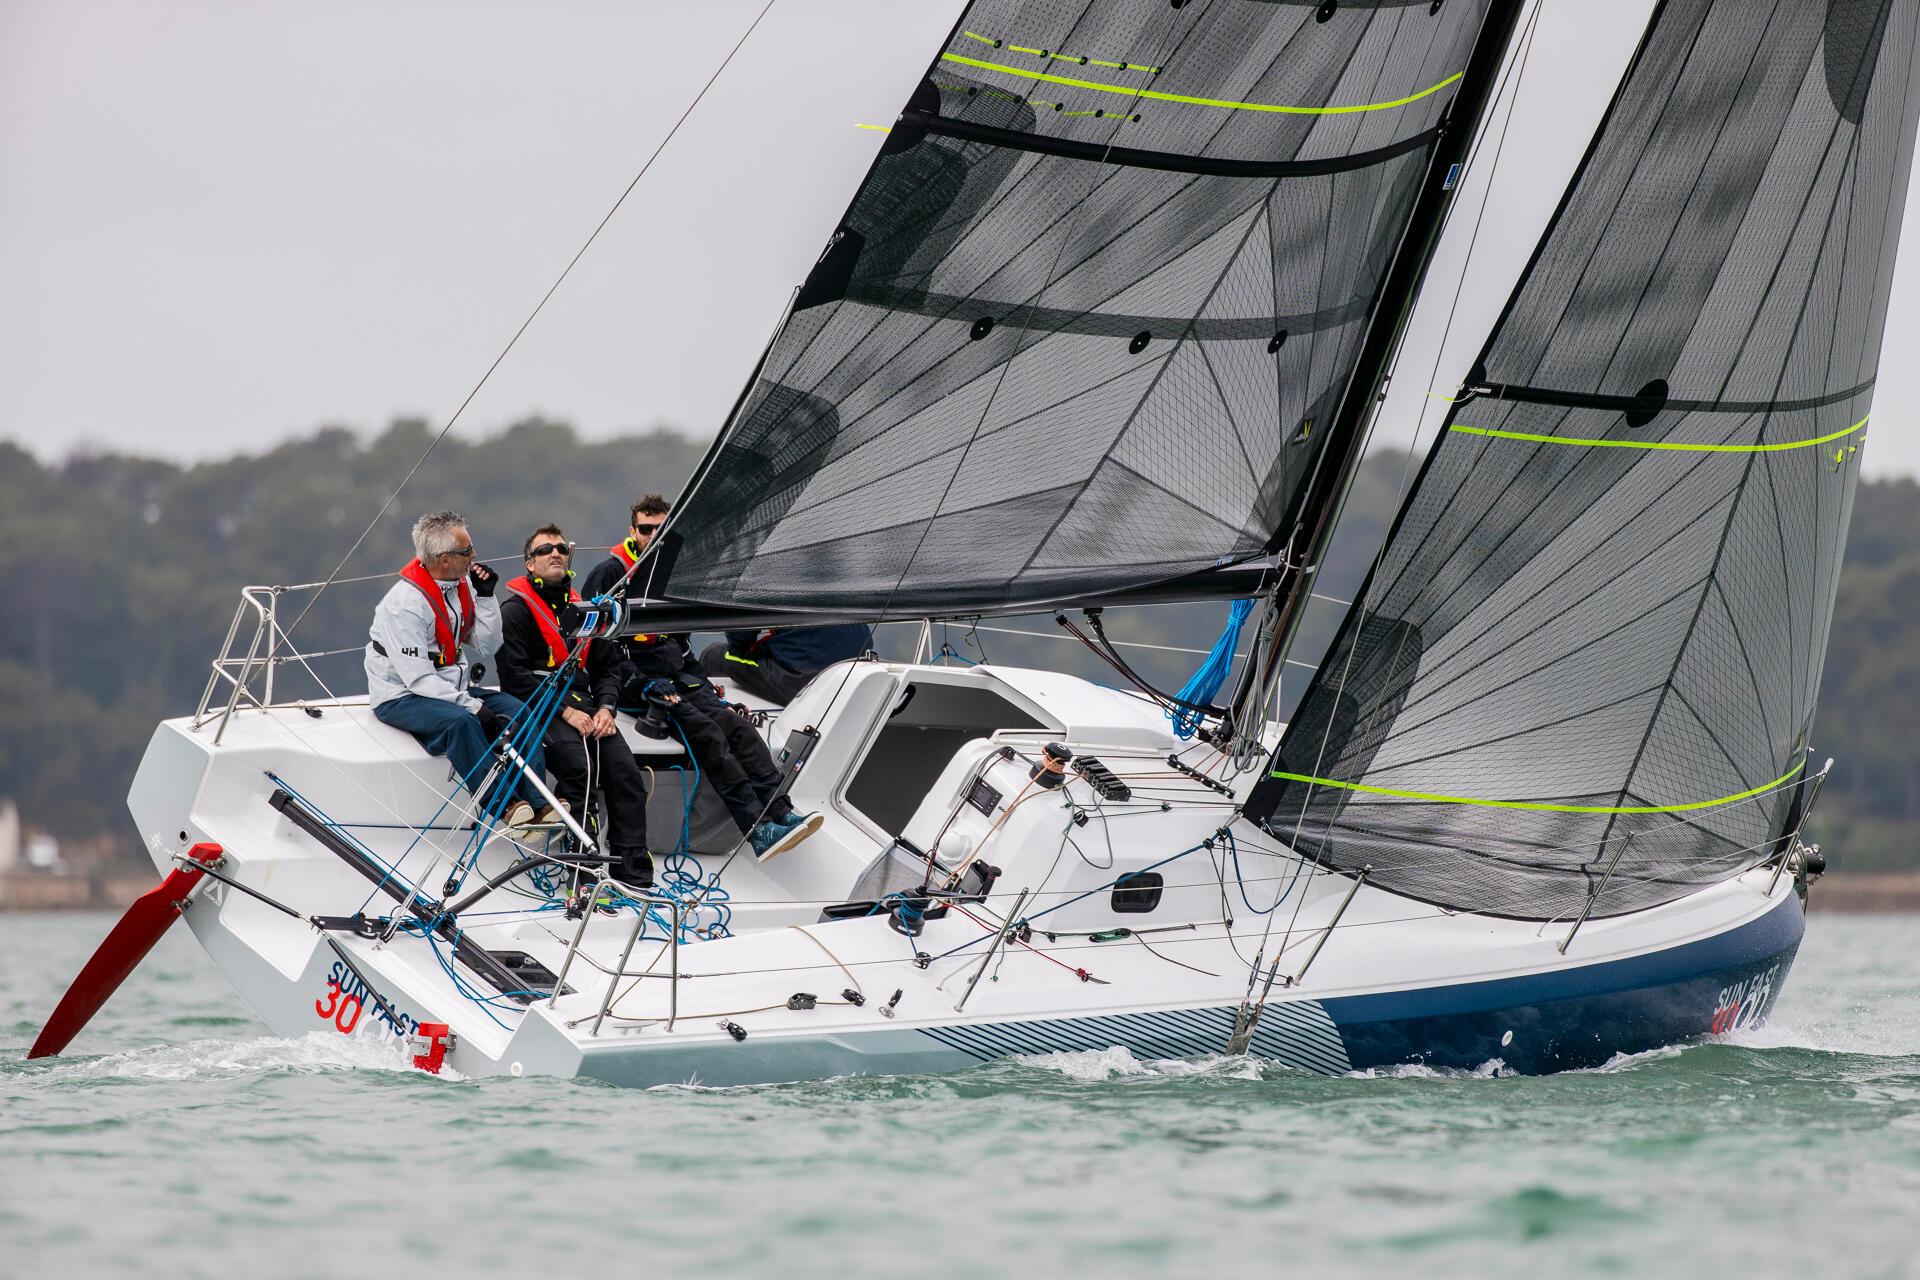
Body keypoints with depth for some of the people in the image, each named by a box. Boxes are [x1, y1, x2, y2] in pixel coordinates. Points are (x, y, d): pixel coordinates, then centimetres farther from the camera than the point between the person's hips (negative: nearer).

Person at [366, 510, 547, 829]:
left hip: (451, 689, 8)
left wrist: (485, 597, -4)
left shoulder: (462, 587, 4)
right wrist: (472, 705, -27)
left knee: (515, 709, -12)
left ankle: (535, 804, -22)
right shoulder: (405, 602, -21)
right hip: (401, 697, -8)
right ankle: (504, 805, -32)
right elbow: (417, 677, -25)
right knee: (459, 721, -35)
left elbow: (486, 647, 7)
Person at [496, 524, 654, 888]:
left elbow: (610, 666, 22)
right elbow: (515, 674, -8)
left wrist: (605, 708, 0)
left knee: (625, 772, -18)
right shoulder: (516, 609, 3)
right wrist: (566, 710, -15)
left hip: (583, 704, 6)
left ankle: (636, 877, -18)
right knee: (577, 766, -32)